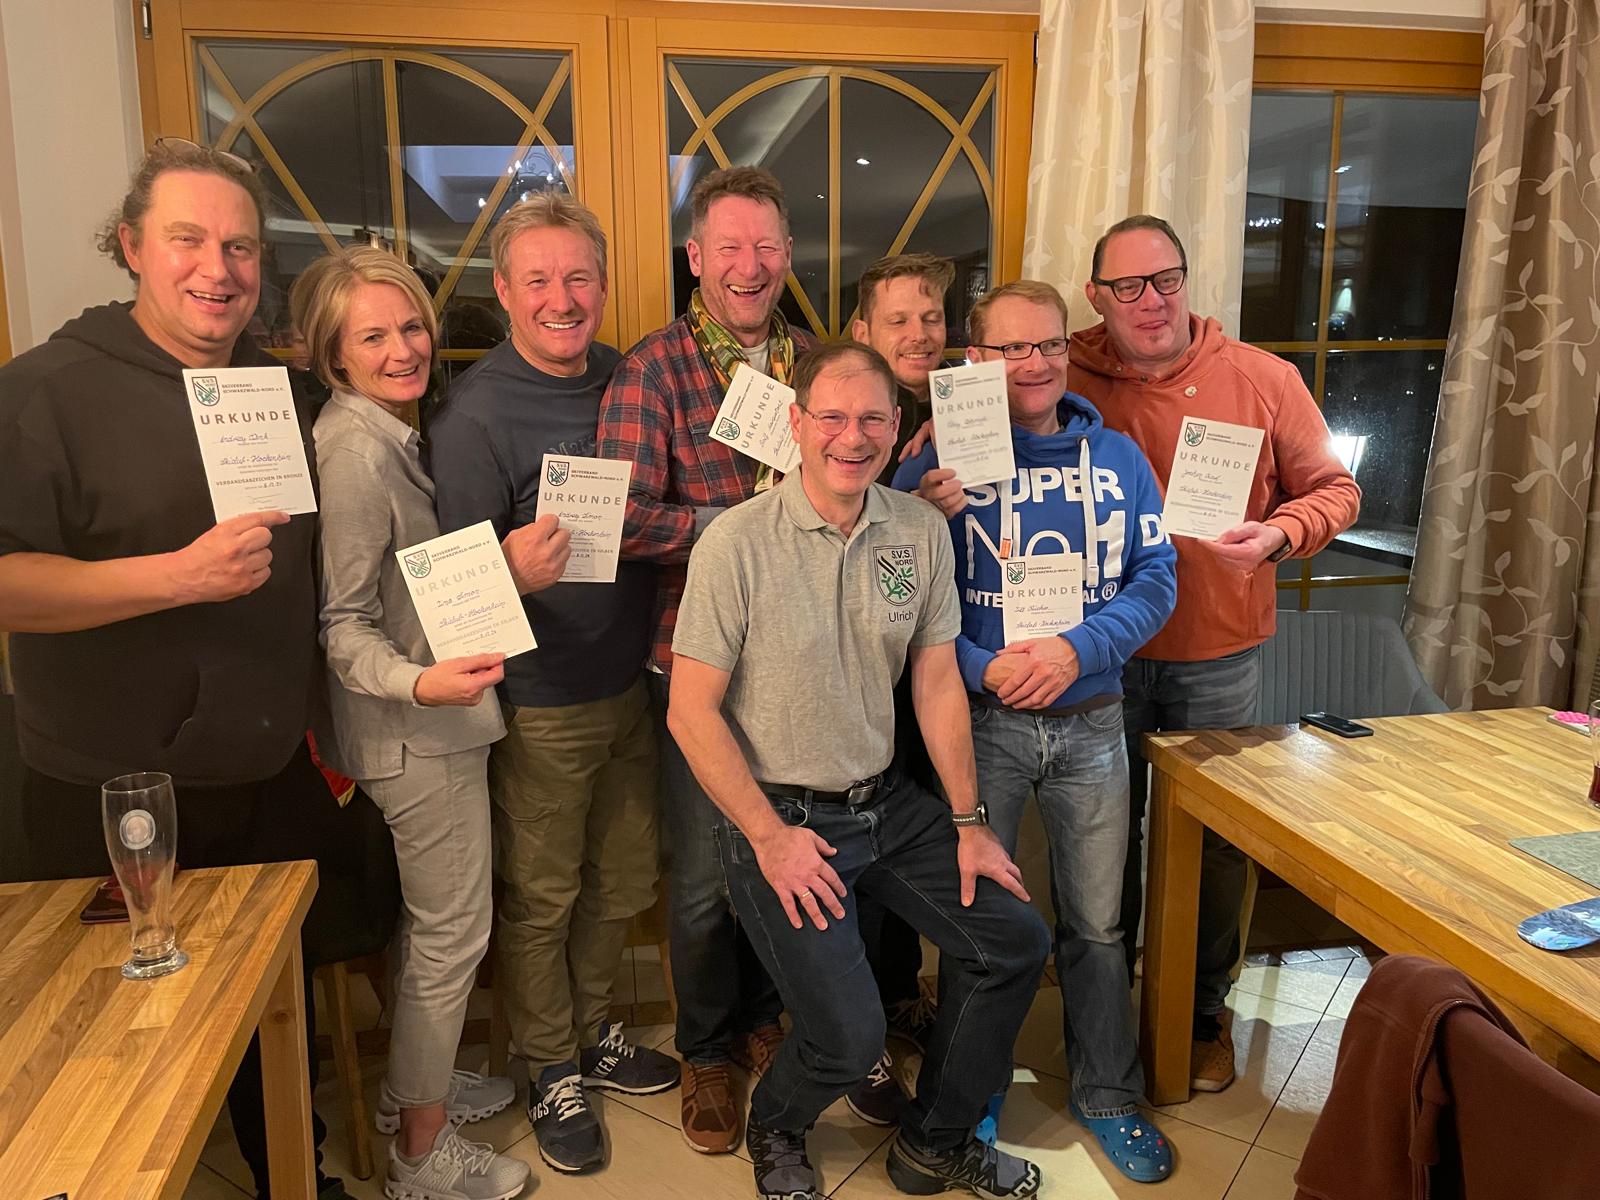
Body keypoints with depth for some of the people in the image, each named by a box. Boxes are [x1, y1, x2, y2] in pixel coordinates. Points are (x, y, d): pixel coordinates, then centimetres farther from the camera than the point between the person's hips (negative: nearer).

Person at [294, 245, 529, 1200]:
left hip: (431, 720, 10)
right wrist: (419, 683, -37)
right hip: (416, 729, -10)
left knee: (429, 922, 22)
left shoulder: (388, 433, 9)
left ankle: (416, 1082, 42)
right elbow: (341, 621, -22)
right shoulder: (356, 450, -21)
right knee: (454, 931, 3)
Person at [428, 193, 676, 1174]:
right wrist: (519, 564, -34)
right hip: (540, 700, -6)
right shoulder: (477, 413, -15)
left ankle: (593, 1030, 42)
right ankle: (552, 1069, 33)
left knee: (622, 881, 19)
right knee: (541, 896, 10)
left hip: (631, 680, 6)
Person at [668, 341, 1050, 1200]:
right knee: (849, 1035, -11)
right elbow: (692, 711, -14)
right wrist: (771, 837, -15)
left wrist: (969, 823, 4)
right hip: (778, 814, -5)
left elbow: (937, 683, 4)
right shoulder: (737, 542, -16)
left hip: (888, 800, 6)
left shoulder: (920, 530, -1)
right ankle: (774, 1130, 28)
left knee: (1014, 940, 4)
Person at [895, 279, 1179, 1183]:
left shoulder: (1118, 458, 5)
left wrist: (1079, 649, -16)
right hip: (980, 722, -2)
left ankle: (1109, 1095, 35)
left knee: (1098, 922, 14)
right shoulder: (941, 461, -5)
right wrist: (983, 668, -21)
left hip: (1092, 720, 3)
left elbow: (1156, 577, 0)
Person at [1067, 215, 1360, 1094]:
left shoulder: (1263, 379, -2)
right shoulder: (1064, 383, -4)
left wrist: (1278, 533, -16)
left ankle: (1204, 1013, 34)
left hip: (1219, 657, 1)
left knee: (1212, 841, 12)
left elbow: (1333, 490, 4)